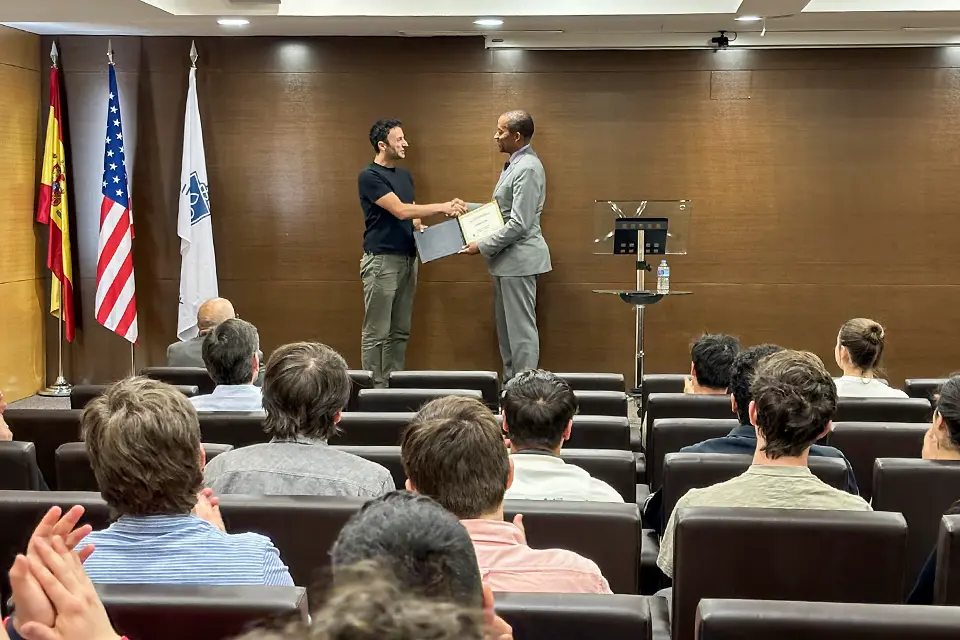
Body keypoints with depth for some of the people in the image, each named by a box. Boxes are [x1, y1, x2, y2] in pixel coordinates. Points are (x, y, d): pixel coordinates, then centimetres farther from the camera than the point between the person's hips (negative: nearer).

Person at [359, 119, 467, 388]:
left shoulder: (404, 175, 14)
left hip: (407, 259, 8)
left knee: (400, 331, 11)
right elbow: (400, 210, -21)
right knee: (376, 332, -2)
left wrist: (422, 230, -4)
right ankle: (374, 388, 4)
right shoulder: (370, 176, -13)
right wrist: (442, 207, -23)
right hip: (382, 261, -8)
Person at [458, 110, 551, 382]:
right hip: (507, 258, 10)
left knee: (521, 328, -4)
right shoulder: (514, 164, 14)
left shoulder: (528, 168, -18)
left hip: (519, 258, -10)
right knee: (506, 327, 15)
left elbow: (519, 224, -22)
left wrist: (483, 246, -17)